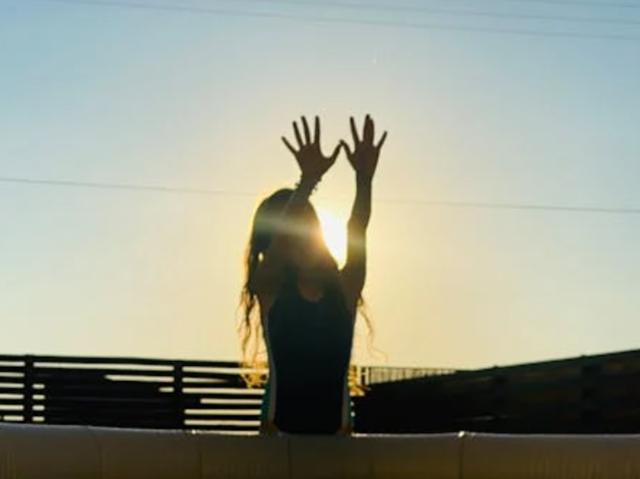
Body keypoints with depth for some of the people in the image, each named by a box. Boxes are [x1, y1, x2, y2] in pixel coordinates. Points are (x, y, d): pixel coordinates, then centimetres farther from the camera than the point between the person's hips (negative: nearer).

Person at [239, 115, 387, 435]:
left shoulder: (344, 290, 6)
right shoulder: (270, 289, 0)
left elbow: (356, 234, -9)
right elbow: (281, 237, -17)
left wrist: (364, 178, -24)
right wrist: (309, 180, -30)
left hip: (336, 428, 3)